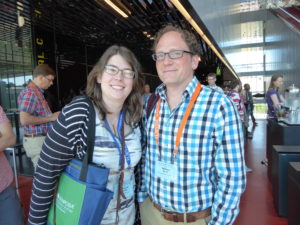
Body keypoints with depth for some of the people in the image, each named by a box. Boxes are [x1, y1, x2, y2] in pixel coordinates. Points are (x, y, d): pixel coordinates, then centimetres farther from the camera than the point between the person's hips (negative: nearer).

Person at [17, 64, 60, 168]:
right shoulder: (29, 93, -14)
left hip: (42, 138, 10)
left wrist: (53, 116, 12)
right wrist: (51, 118, -19)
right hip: (36, 140, -10)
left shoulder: (38, 92, 15)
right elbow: (24, 119, -25)